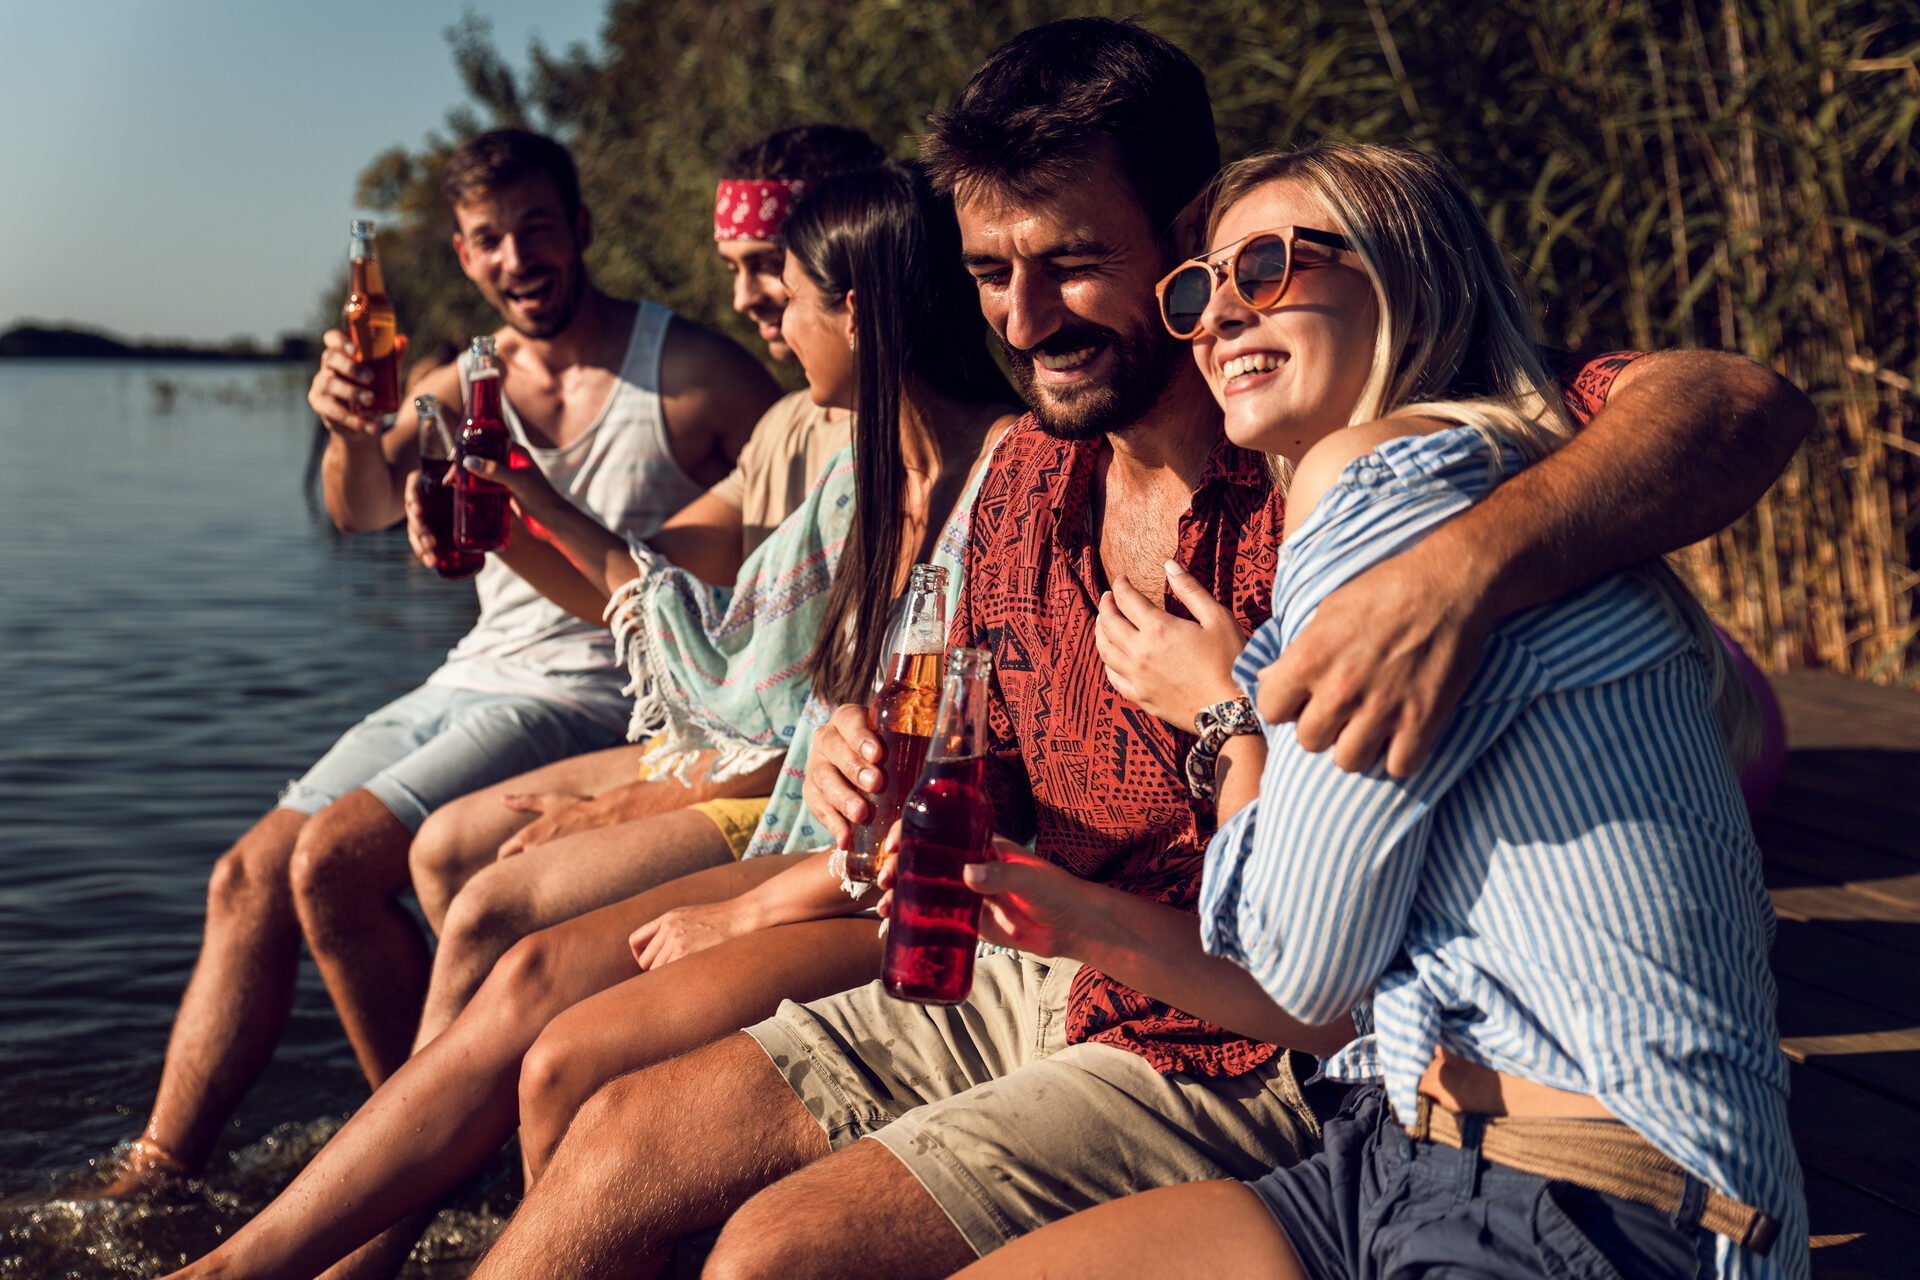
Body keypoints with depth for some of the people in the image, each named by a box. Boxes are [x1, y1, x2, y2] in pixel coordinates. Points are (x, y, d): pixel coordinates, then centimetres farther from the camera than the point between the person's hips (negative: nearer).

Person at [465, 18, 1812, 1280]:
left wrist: (1463, 567, -50)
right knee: (622, 1139, 1)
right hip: (1044, 980, 7)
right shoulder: (1025, 477, 3)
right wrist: (895, 773, -11)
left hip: (1251, 1058, -7)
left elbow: (1745, 402, -31)